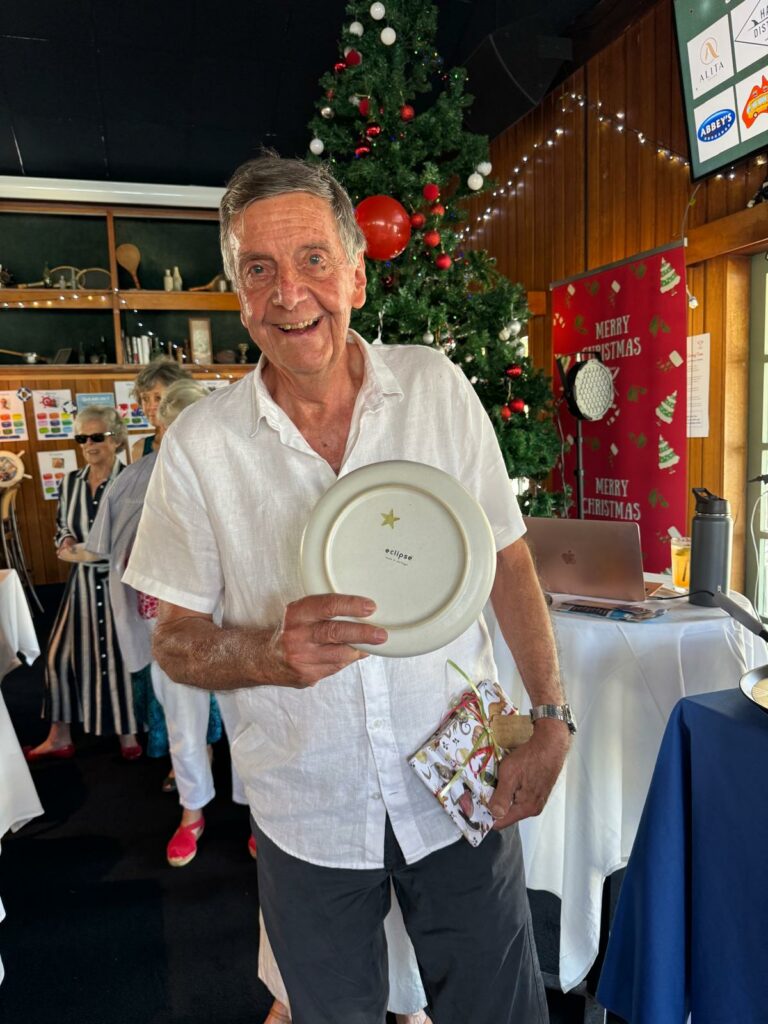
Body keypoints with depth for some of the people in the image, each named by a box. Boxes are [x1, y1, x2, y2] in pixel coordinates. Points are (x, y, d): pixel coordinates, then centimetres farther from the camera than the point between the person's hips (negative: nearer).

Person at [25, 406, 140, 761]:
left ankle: (128, 734, 21)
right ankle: (59, 737, 28)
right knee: (62, 652, 11)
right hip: (83, 581, 6)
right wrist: (67, 543, -4)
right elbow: (62, 528, 17)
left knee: (123, 656, 2)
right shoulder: (70, 483, 7)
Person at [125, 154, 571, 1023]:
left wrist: (552, 717, -6)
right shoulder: (200, 445, -9)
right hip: (309, 813, 1)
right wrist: (268, 654, -24)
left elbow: (507, 560, -1)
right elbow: (174, 639, -4)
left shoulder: (438, 387, -7)